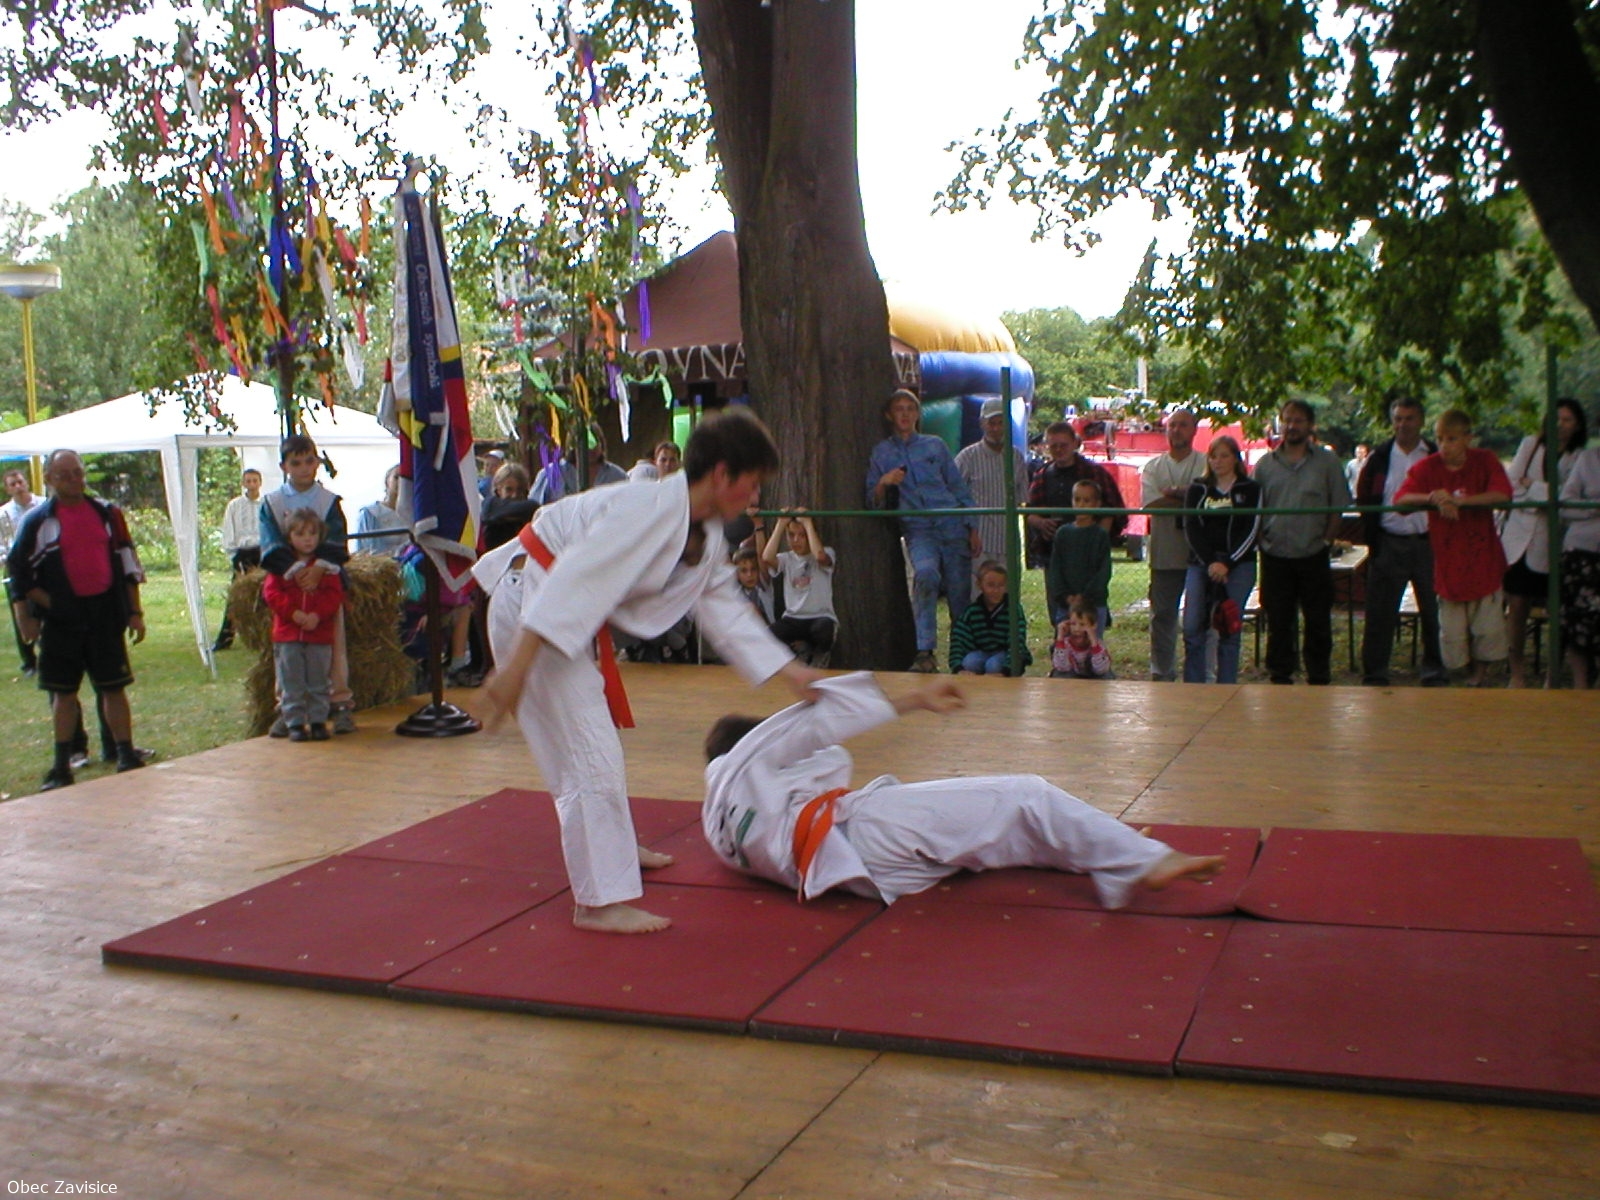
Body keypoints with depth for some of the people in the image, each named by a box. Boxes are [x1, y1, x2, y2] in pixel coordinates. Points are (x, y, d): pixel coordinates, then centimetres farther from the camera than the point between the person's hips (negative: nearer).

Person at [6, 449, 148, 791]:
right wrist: (26, 617, -4)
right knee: (63, 692, 6)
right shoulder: (37, 521, 1)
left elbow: (127, 562, 10)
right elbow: (18, 570, 3)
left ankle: (127, 756, 11)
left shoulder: (107, 513, 7)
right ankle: (62, 766, 14)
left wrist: (134, 612, 6)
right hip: (61, 619, -1)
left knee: (113, 687, 3)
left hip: (106, 615, 1)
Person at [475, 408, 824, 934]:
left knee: (589, 742, 25)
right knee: (590, 751, -11)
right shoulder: (650, 511, -26)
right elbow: (572, 582, -32)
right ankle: (601, 901, -4)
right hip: (532, 603, -10)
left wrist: (790, 670, 9)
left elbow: (725, 609, 13)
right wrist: (514, 668, -36)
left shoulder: (706, 535, 5)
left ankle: (610, 846, 45)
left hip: (571, 619, 10)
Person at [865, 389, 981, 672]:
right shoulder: (881, 453, 10)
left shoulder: (935, 445, 13)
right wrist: (883, 483, -13)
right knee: (926, 574, -31)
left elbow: (959, 488, 15)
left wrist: (972, 530, 9)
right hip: (918, 529, -2)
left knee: (959, 592, 0)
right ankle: (924, 653, -30)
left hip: (952, 525, 2)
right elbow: (874, 502, 9)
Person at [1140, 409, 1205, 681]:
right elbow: (1151, 503, -5)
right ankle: (1162, 673, 18)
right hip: (1164, 553, 3)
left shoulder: (1207, 465, 4)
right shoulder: (1153, 467, 11)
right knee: (1163, 615, 8)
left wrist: (1173, 494, -13)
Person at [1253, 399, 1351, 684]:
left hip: (1313, 554, -1)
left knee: (1318, 621, 6)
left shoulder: (1327, 461, 3)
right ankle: (1280, 677, 16)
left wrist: (1326, 540, -3)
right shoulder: (1266, 464, 7)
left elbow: (1337, 507, 4)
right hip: (1275, 555, 1)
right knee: (1278, 621, 7)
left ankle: (1319, 679, 15)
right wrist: (1261, 540, -1)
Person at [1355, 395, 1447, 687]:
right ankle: (1374, 675, 10)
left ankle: (1435, 674, 18)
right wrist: (1371, 541, -2)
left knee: (1433, 611, 6)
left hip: (1428, 543, 0)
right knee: (1380, 611, 2)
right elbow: (1364, 500, 5)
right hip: (1390, 544, 0)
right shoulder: (1379, 458, 6)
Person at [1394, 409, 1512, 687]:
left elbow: (1502, 495, -21)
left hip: (1483, 557, 0)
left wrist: (1459, 500, -31)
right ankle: (1468, 674, 25)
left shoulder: (1485, 461, -3)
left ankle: (1481, 674, 24)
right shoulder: (1427, 467, -3)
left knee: (1488, 627, 3)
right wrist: (1432, 498, -36)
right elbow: (1400, 499, -18)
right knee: (1452, 631, 4)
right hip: (1448, 562, 0)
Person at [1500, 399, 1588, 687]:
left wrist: (1531, 485, -5)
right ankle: (1517, 673, 10)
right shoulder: (1530, 445, 10)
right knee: (1517, 606, -1)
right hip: (1521, 534, 1)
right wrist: (1546, 491, -7)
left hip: (1552, 541, -1)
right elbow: (1511, 484, 3)